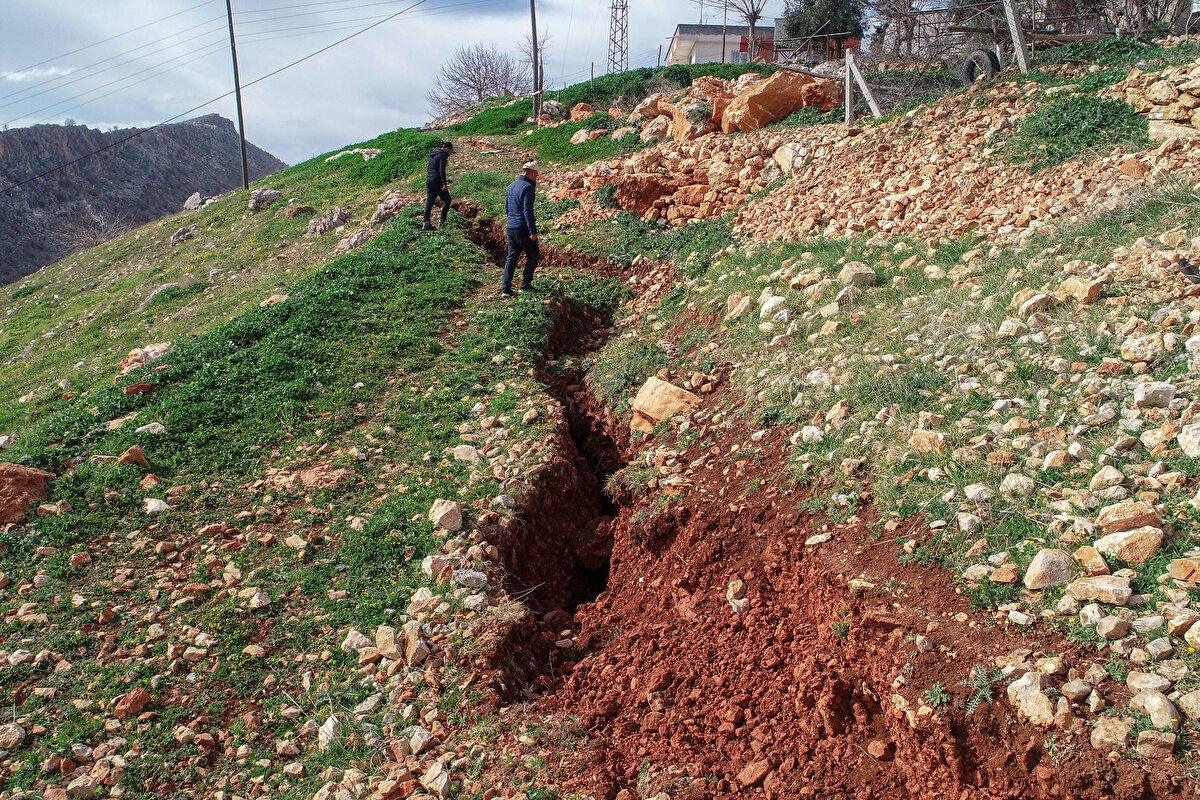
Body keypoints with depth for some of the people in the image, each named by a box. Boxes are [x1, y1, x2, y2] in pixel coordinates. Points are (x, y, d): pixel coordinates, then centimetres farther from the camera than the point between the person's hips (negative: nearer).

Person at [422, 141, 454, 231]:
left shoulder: (432, 154, 17)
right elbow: (442, 170, -20)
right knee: (447, 200, 4)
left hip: (428, 180, 8)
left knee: (429, 201, 10)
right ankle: (442, 221, -2)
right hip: (437, 181, -8)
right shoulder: (443, 155, -10)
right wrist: (444, 183, -22)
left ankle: (426, 223, 6)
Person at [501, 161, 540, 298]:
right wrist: (533, 231, -19)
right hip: (523, 229, -8)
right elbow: (527, 210, -19)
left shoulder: (510, 186, 13)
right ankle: (525, 285, 7)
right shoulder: (528, 187, -13)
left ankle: (505, 288, 1)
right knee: (533, 256, 8)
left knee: (511, 257, 9)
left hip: (510, 227, 8)